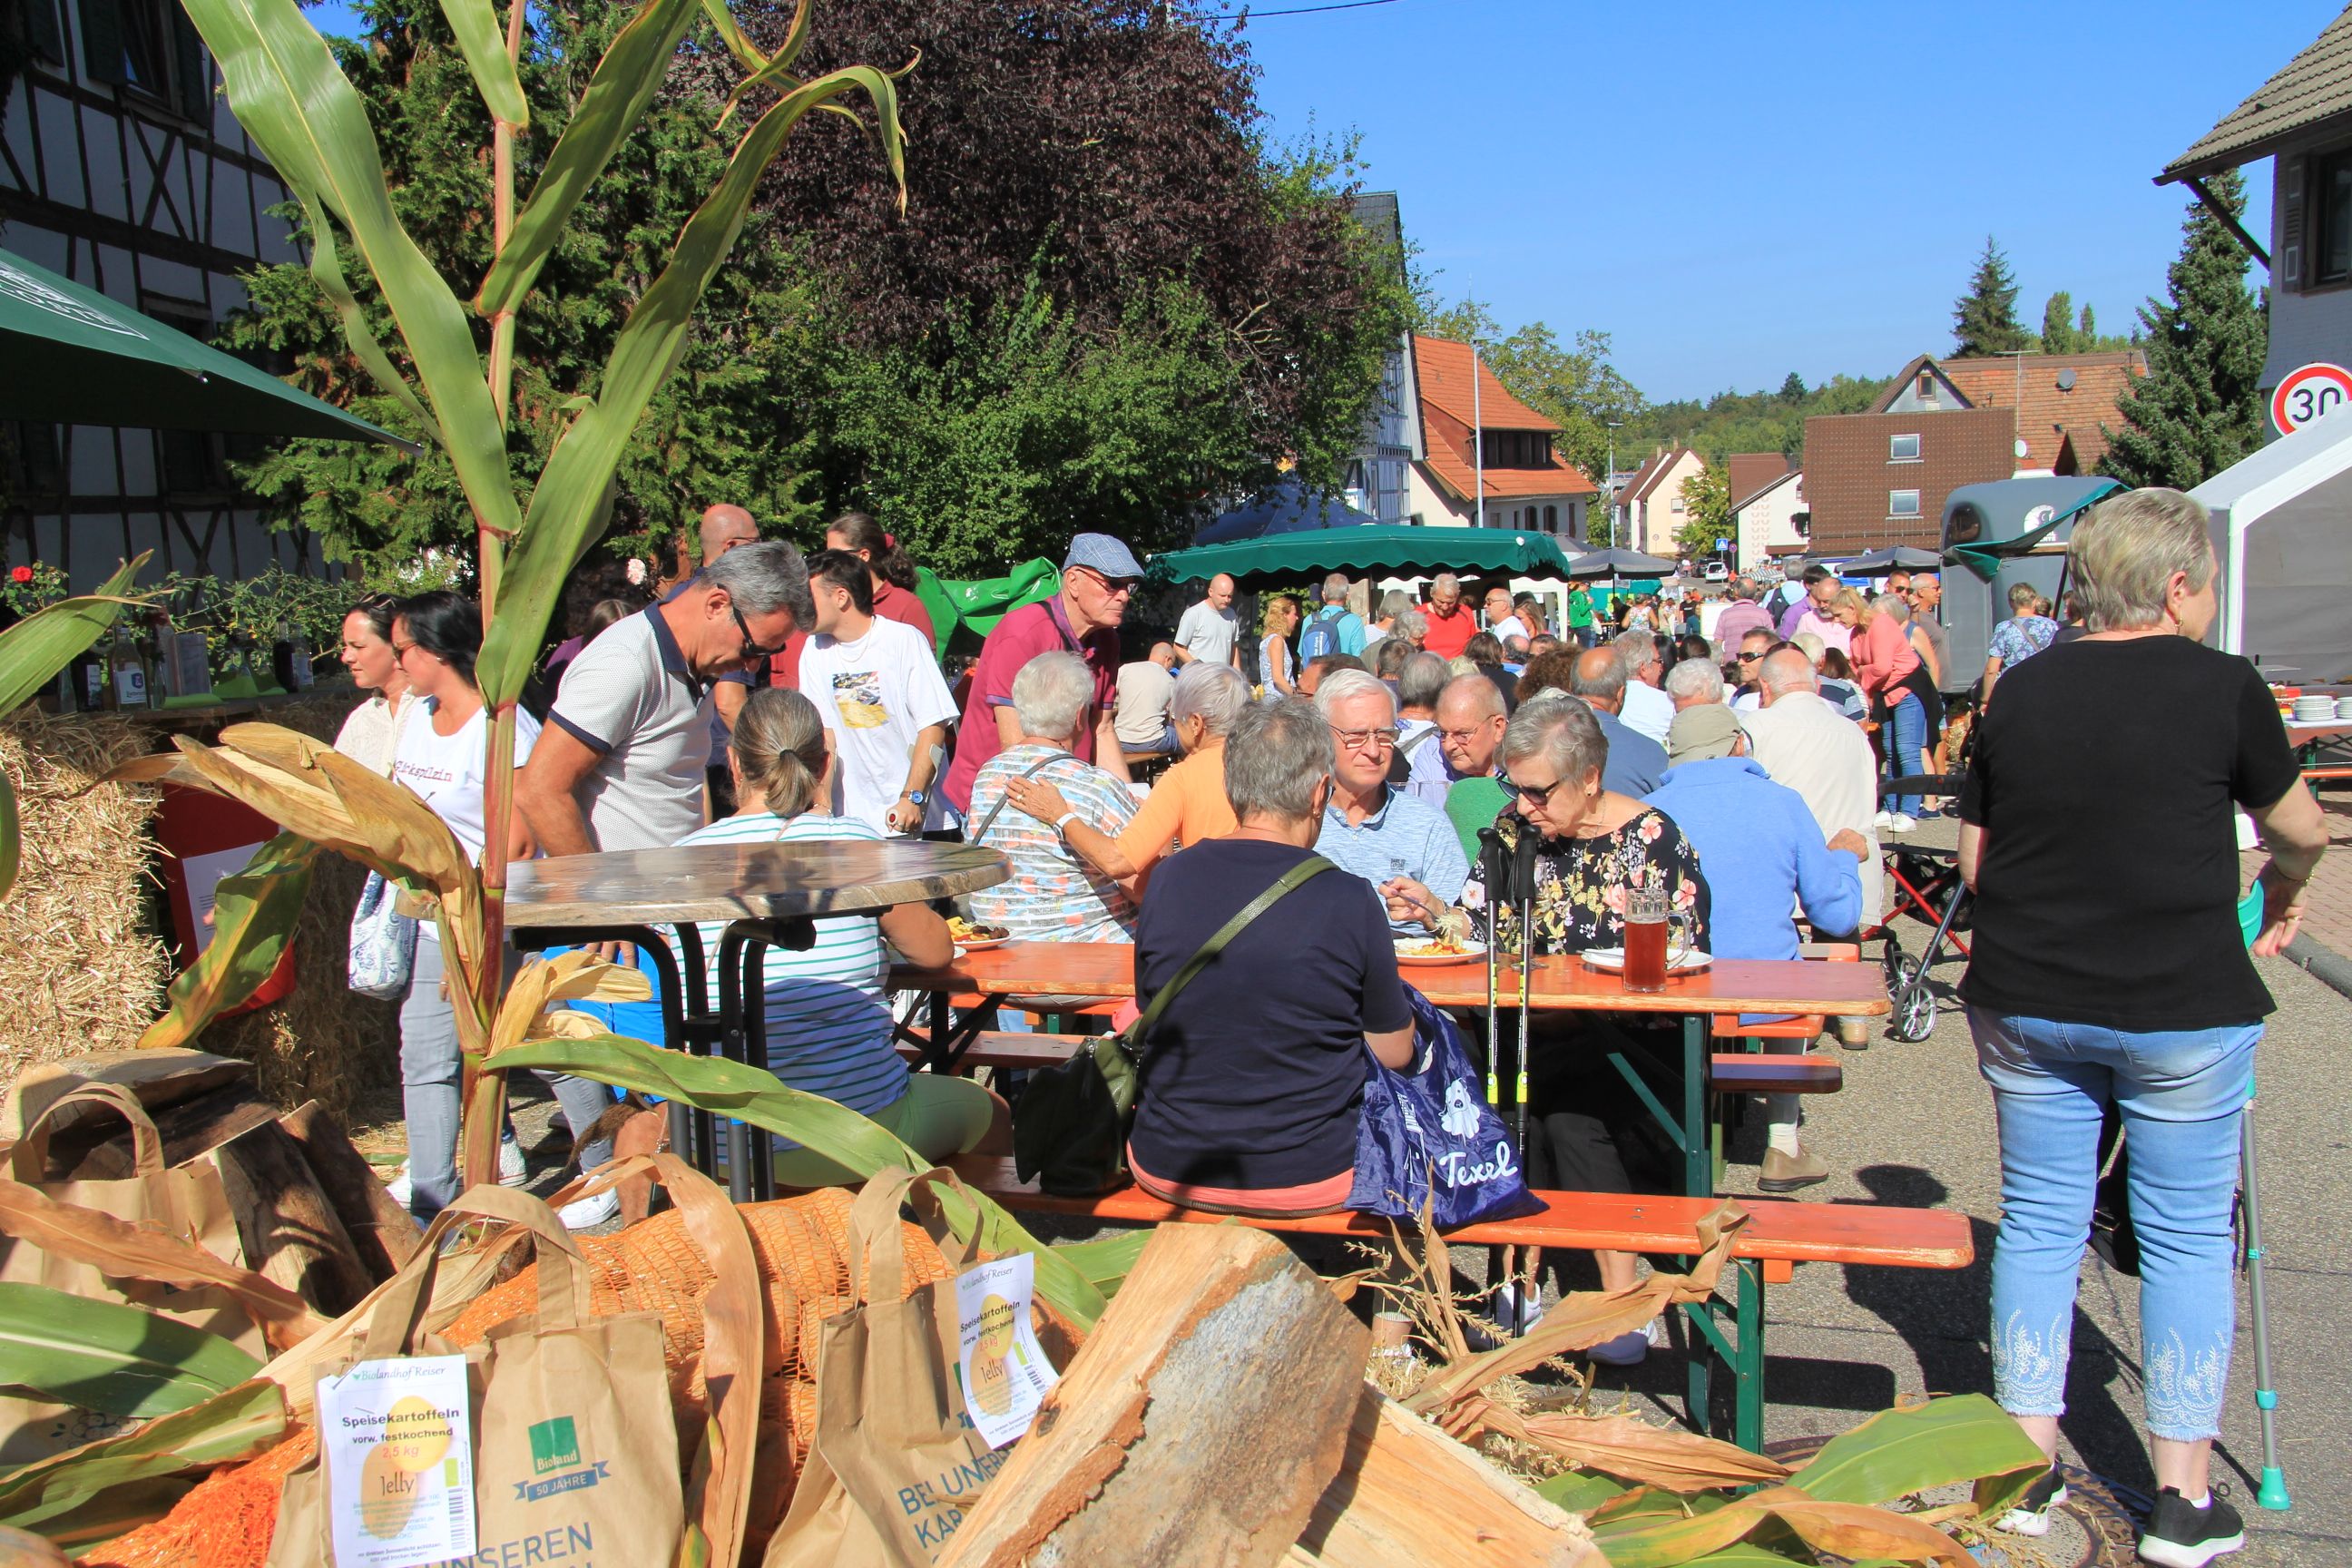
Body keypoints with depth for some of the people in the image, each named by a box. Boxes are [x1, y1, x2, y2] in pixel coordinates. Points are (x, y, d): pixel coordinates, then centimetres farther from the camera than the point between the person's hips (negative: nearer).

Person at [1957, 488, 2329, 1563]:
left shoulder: (2020, 690, 1)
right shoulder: (2224, 687, -7)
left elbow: (1974, 858, 6)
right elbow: (2300, 830, 8)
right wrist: (2285, 888, 28)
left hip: (2025, 1002, 3)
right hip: (2183, 1009, -3)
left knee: (2039, 1223, 13)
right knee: (2188, 1237, 10)